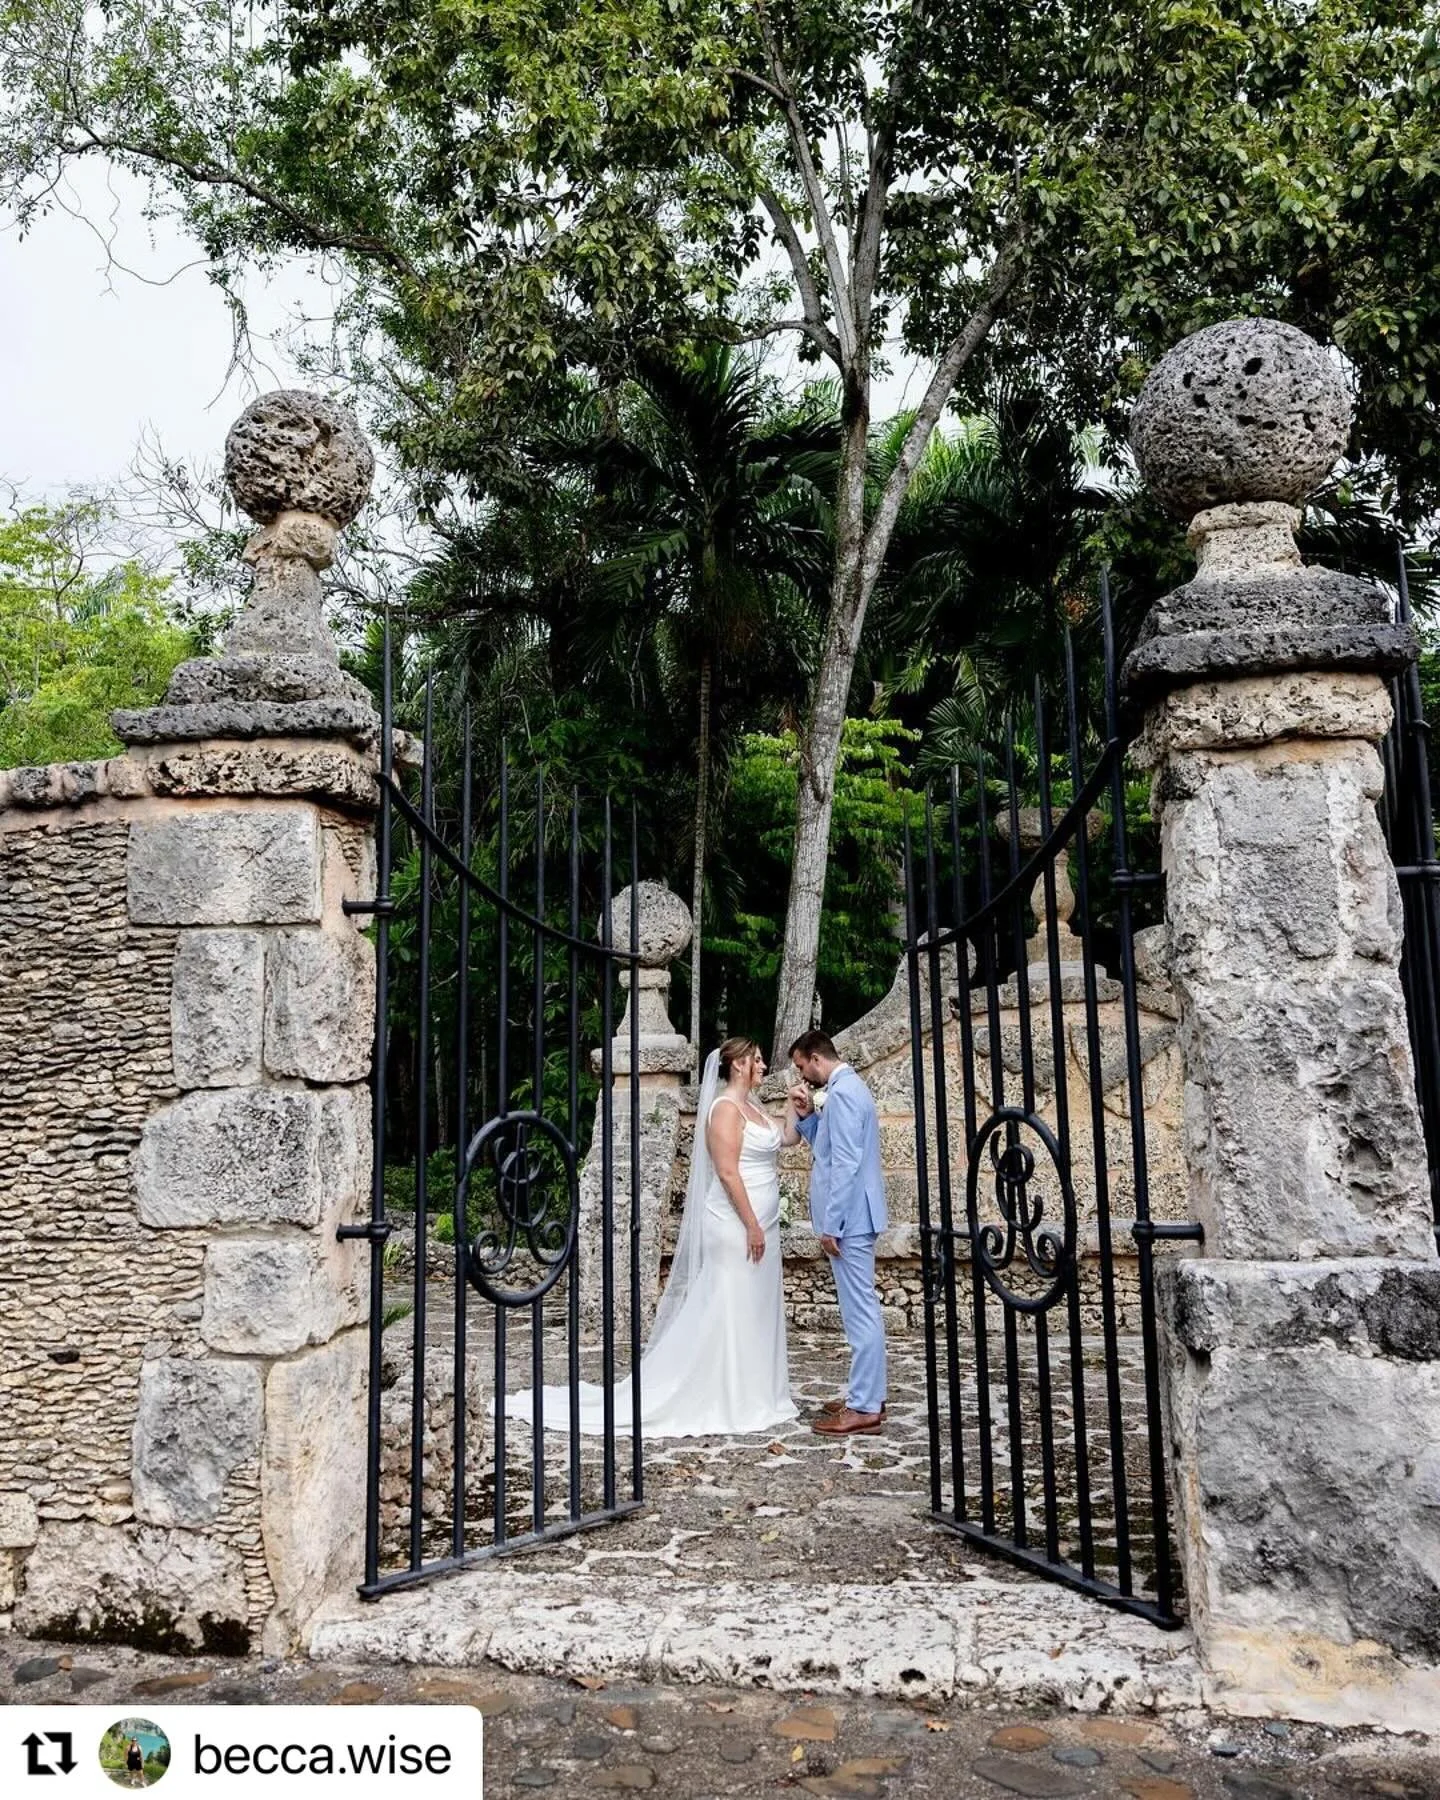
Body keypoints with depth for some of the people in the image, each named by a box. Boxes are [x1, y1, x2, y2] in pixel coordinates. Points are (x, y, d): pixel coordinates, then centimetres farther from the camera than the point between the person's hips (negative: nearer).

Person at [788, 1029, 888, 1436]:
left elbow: (846, 1164, -22)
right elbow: (829, 1148, 23)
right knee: (861, 1309, 15)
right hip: (853, 1218, 11)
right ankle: (866, 1396, 24)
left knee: (860, 1311, -5)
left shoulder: (842, 1093, -17)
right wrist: (807, 1115, 9)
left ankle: (865, 1408, 0)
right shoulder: (847, 1087, 16)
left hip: (849, 1219, -11)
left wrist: (831, 1224, -20)